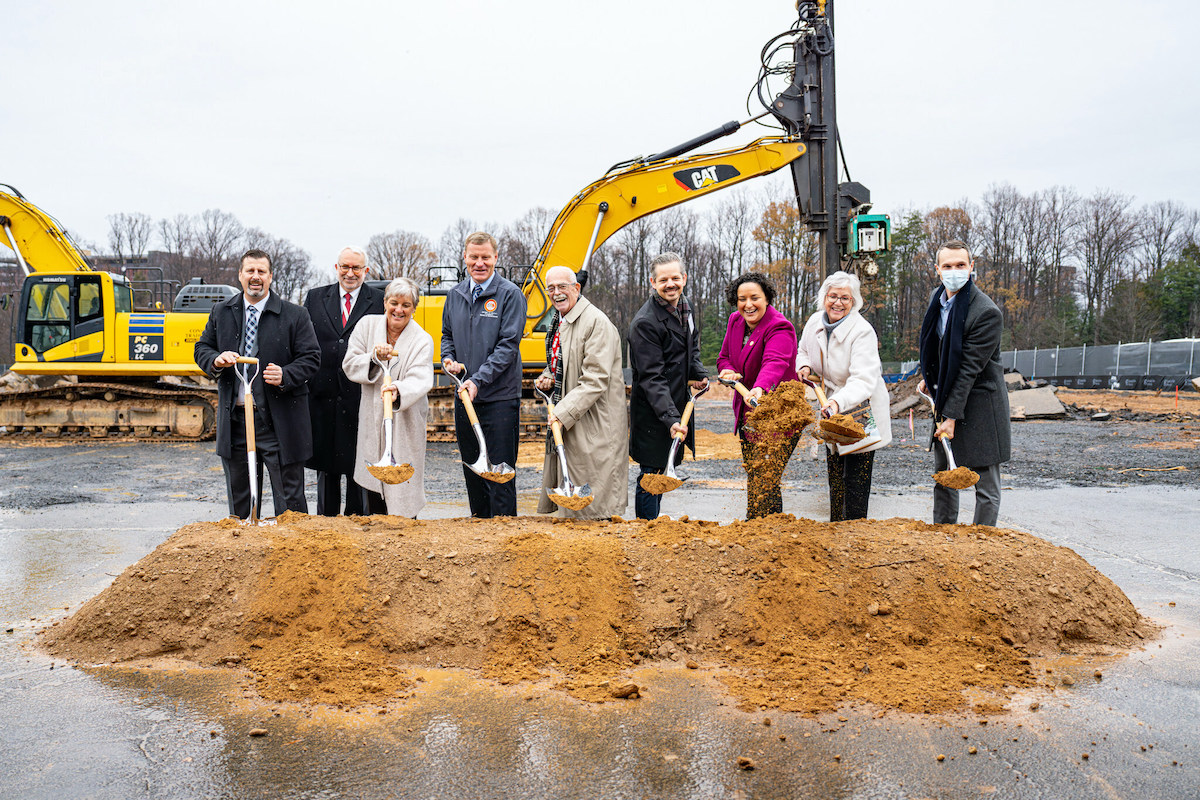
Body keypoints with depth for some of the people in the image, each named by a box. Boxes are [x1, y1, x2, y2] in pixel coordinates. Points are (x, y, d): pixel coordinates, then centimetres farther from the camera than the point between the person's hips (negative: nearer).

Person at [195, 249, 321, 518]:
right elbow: (202, 348, 15)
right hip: (234, 421, 4)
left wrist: (286, 376, -22)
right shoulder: (221, 312, 10)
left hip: (278, 422, -4)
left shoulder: (295, 315, -1)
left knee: (289, 500, 1)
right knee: (238, 498, 16)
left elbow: (311, 357, -4)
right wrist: (216, 360, -8)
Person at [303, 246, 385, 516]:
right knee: (325, 464, 12)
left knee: (358, 465, 4)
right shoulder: (315, 298, 11)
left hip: (361, 398, -2)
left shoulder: (380, 302, 3)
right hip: (323, 395, 3)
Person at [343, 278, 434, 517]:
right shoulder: (367, 325, 2)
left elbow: (419, 380, -22)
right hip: (372, 420, 3)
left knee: (403, 489, -3)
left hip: (405, 424, -2)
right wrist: (374, 359, -20)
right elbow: (349, 365, -1)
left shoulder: (422, 340, -7)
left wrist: (398, 390, -43)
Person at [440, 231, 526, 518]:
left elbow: (509, 344, -13)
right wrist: (448, 359, 0)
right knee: (472, 469, 14)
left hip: (500, 397, -6)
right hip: (464, 397, 6)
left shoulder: (510, 294, -7)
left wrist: (479, 380, -20)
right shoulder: (455, 295, 11)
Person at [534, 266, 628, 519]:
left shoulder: (597, 323, -16)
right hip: (562, 422, 9)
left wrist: (563, 413, -26)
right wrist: (546, 378, 6)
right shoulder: (557, 322, 14)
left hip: (594, 424, -9)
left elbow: (595, 380, -22)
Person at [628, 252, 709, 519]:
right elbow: (652, 378, -25)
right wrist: (670, 418, -33)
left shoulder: (684, 307, 7)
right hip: (652, 414, -8)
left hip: (677, 406, 8)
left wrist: (700, 374, 7)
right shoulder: (644, 323, -20)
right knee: (651, 473, -3)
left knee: (663, 469, 18)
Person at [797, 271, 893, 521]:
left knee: (856, 480, -5)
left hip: (860, 410, -6)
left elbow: (863, 380, -32)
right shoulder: (815, 322, -2)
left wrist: (838, 402, -49)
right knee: (834, 477, 14)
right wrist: (805, 366, -3)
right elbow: (804, 351, 20)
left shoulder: (862, 331, -22)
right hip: (832, 408, 6)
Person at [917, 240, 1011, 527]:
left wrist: (952, 416, -23)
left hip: (978, 403, -8)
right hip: (945, 397, 8)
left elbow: (969, 369, -23)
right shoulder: (937, 297, 2)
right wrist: (928, 377, 19)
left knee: (986, 486, 0)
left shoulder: (987, 313, -22)